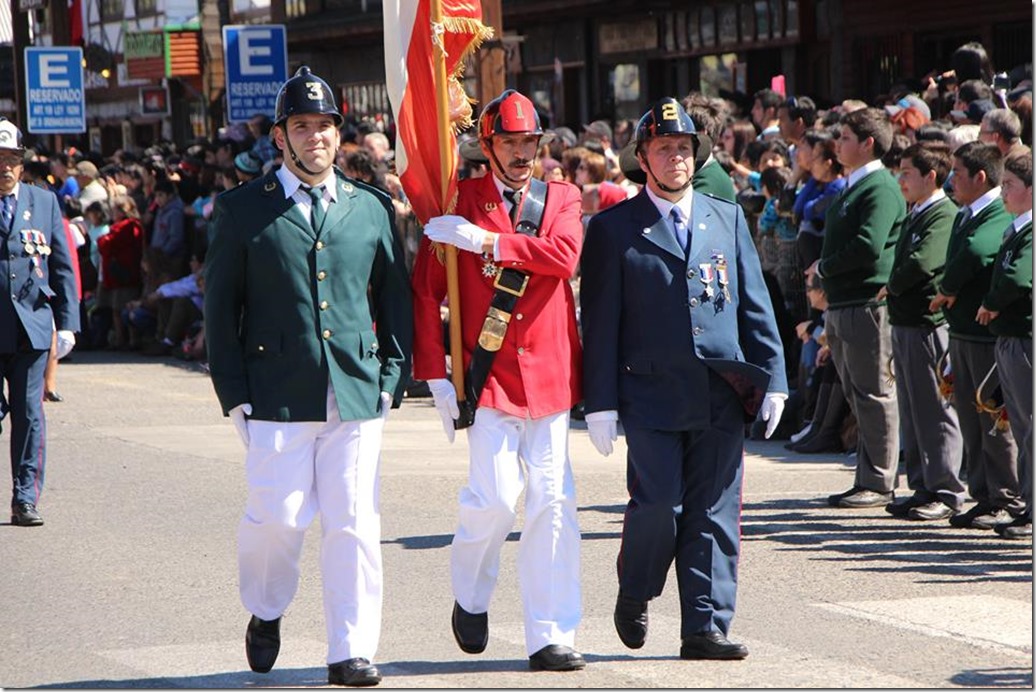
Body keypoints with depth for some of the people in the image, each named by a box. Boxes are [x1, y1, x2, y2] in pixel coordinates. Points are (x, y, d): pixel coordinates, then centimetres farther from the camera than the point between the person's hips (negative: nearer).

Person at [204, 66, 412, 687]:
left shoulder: (372, 209, 11)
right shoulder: (243, 210, 5)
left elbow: (395, 301, 16)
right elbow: (221, 307, 5)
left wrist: (392, 379, 6)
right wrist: (235, 393, -2)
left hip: (359, 396, 2)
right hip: (278, 397, -2)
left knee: (355, 525, -2)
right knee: (278, 517, -3)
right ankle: (265, 613, 26)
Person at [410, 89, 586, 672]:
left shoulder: (563, 199, 9)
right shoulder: (457, 204, 2)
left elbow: (564, 254, -13)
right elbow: (426, 293, 1)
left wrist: (486, 240, -16)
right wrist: (435, 376, -6)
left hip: (550, 377, 3)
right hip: (489, 377, -3)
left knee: (554, 504, 0)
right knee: (496, 497, -11)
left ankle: (551, 638, 4)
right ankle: (471, 596, 18)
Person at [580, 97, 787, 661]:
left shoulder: (728, 219, 14)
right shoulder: (613, 229, 3)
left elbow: (755, 304, 13)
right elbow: (600, 322, 0)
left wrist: (772, 377, 5)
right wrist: (601, 402, -5)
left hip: (722, 397, 3)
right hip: (651, 396, -3)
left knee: (715, 514, 2)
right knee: (657, 504, -8)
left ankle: (706, 627, 7)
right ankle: (634, 594, 19)